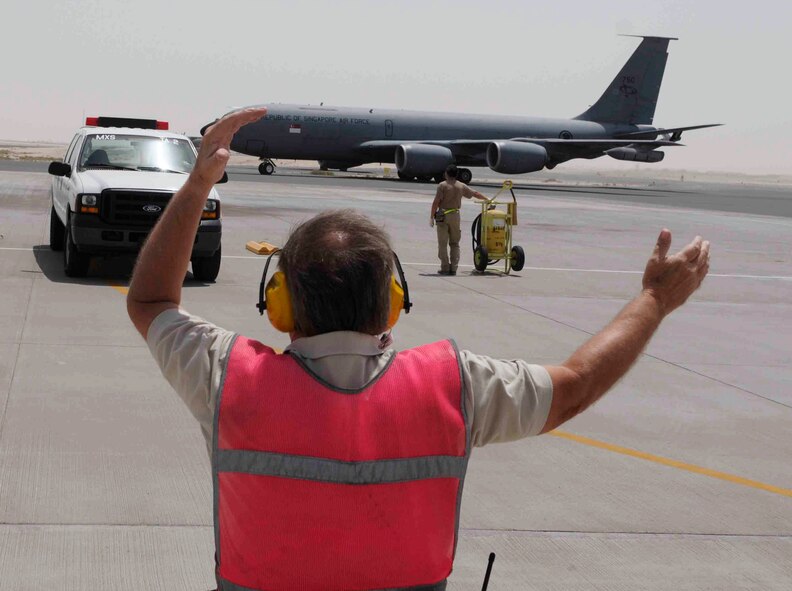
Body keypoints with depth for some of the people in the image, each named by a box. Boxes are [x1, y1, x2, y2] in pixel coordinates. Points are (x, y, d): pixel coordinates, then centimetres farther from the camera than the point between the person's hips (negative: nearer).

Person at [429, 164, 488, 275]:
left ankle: (445, 267, -1)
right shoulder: (461, 186, 6)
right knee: (454, 243, 11)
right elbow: (475, 193, 17)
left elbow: (436, 202, -11)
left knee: (442, 243, 2)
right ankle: (453, 268, 7)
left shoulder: (442, 185, -7)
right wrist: (487, 200, 32)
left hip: (443, 215, -4)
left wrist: (431, 216, -5)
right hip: (455, 215, 4)